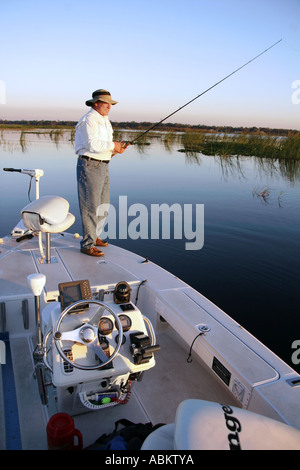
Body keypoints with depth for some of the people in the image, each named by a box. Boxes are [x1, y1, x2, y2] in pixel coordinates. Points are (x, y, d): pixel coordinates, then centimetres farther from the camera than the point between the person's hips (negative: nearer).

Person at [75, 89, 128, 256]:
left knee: (103, 205, 15)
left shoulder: (104, 121, 19)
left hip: (103, 167, 10)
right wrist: (113, 145, -14)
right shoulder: (89, 120, -12)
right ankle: (87, 245, -1)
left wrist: (116, 149, 2)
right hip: (89, 166, -10)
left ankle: (94, 236, 29)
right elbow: (92, 145, -25)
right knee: (91, 206, -8)